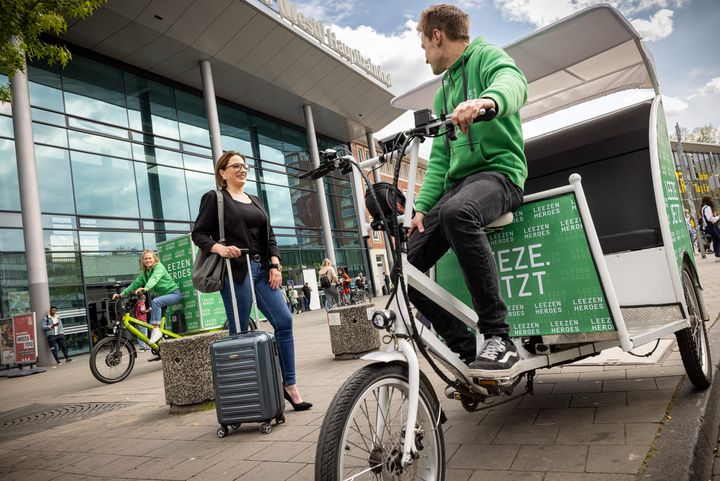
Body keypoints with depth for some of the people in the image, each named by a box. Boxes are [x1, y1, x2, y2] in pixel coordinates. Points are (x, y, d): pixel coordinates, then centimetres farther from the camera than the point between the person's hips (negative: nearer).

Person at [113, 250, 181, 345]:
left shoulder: (159, 267, -13)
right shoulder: (144, 273, 10)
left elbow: (154, 278, -33)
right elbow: (135, 284, 5)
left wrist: (146, 288, -51)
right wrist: (121, 294, -6)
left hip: (174, 293, -9)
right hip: (162, 295, 9)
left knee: (155, 302, -33)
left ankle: (156, 330, -32)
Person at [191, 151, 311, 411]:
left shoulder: (256, 201, 22)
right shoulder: (214, 198, 6)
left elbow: (269, 237, 17)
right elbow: (198, 233, 0)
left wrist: (275, 264, 4)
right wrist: (220, 248, -18)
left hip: (262, 269, 6)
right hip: (235, 271, -5)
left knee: (284, 322, -3)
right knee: (240, 331, -2)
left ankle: (289, 385, 6)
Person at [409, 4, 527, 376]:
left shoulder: (487, 55, 4)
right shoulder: (442, 93, 26)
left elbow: (514, 82, -22)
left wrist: (486, 100, -47)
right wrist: (421, 208, 5)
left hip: (498, 171, -7)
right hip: (456, 182, 8)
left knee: (457, 212, -41)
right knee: (407, 262, -10)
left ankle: (499, 339, -33)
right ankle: (467, 349, -1)